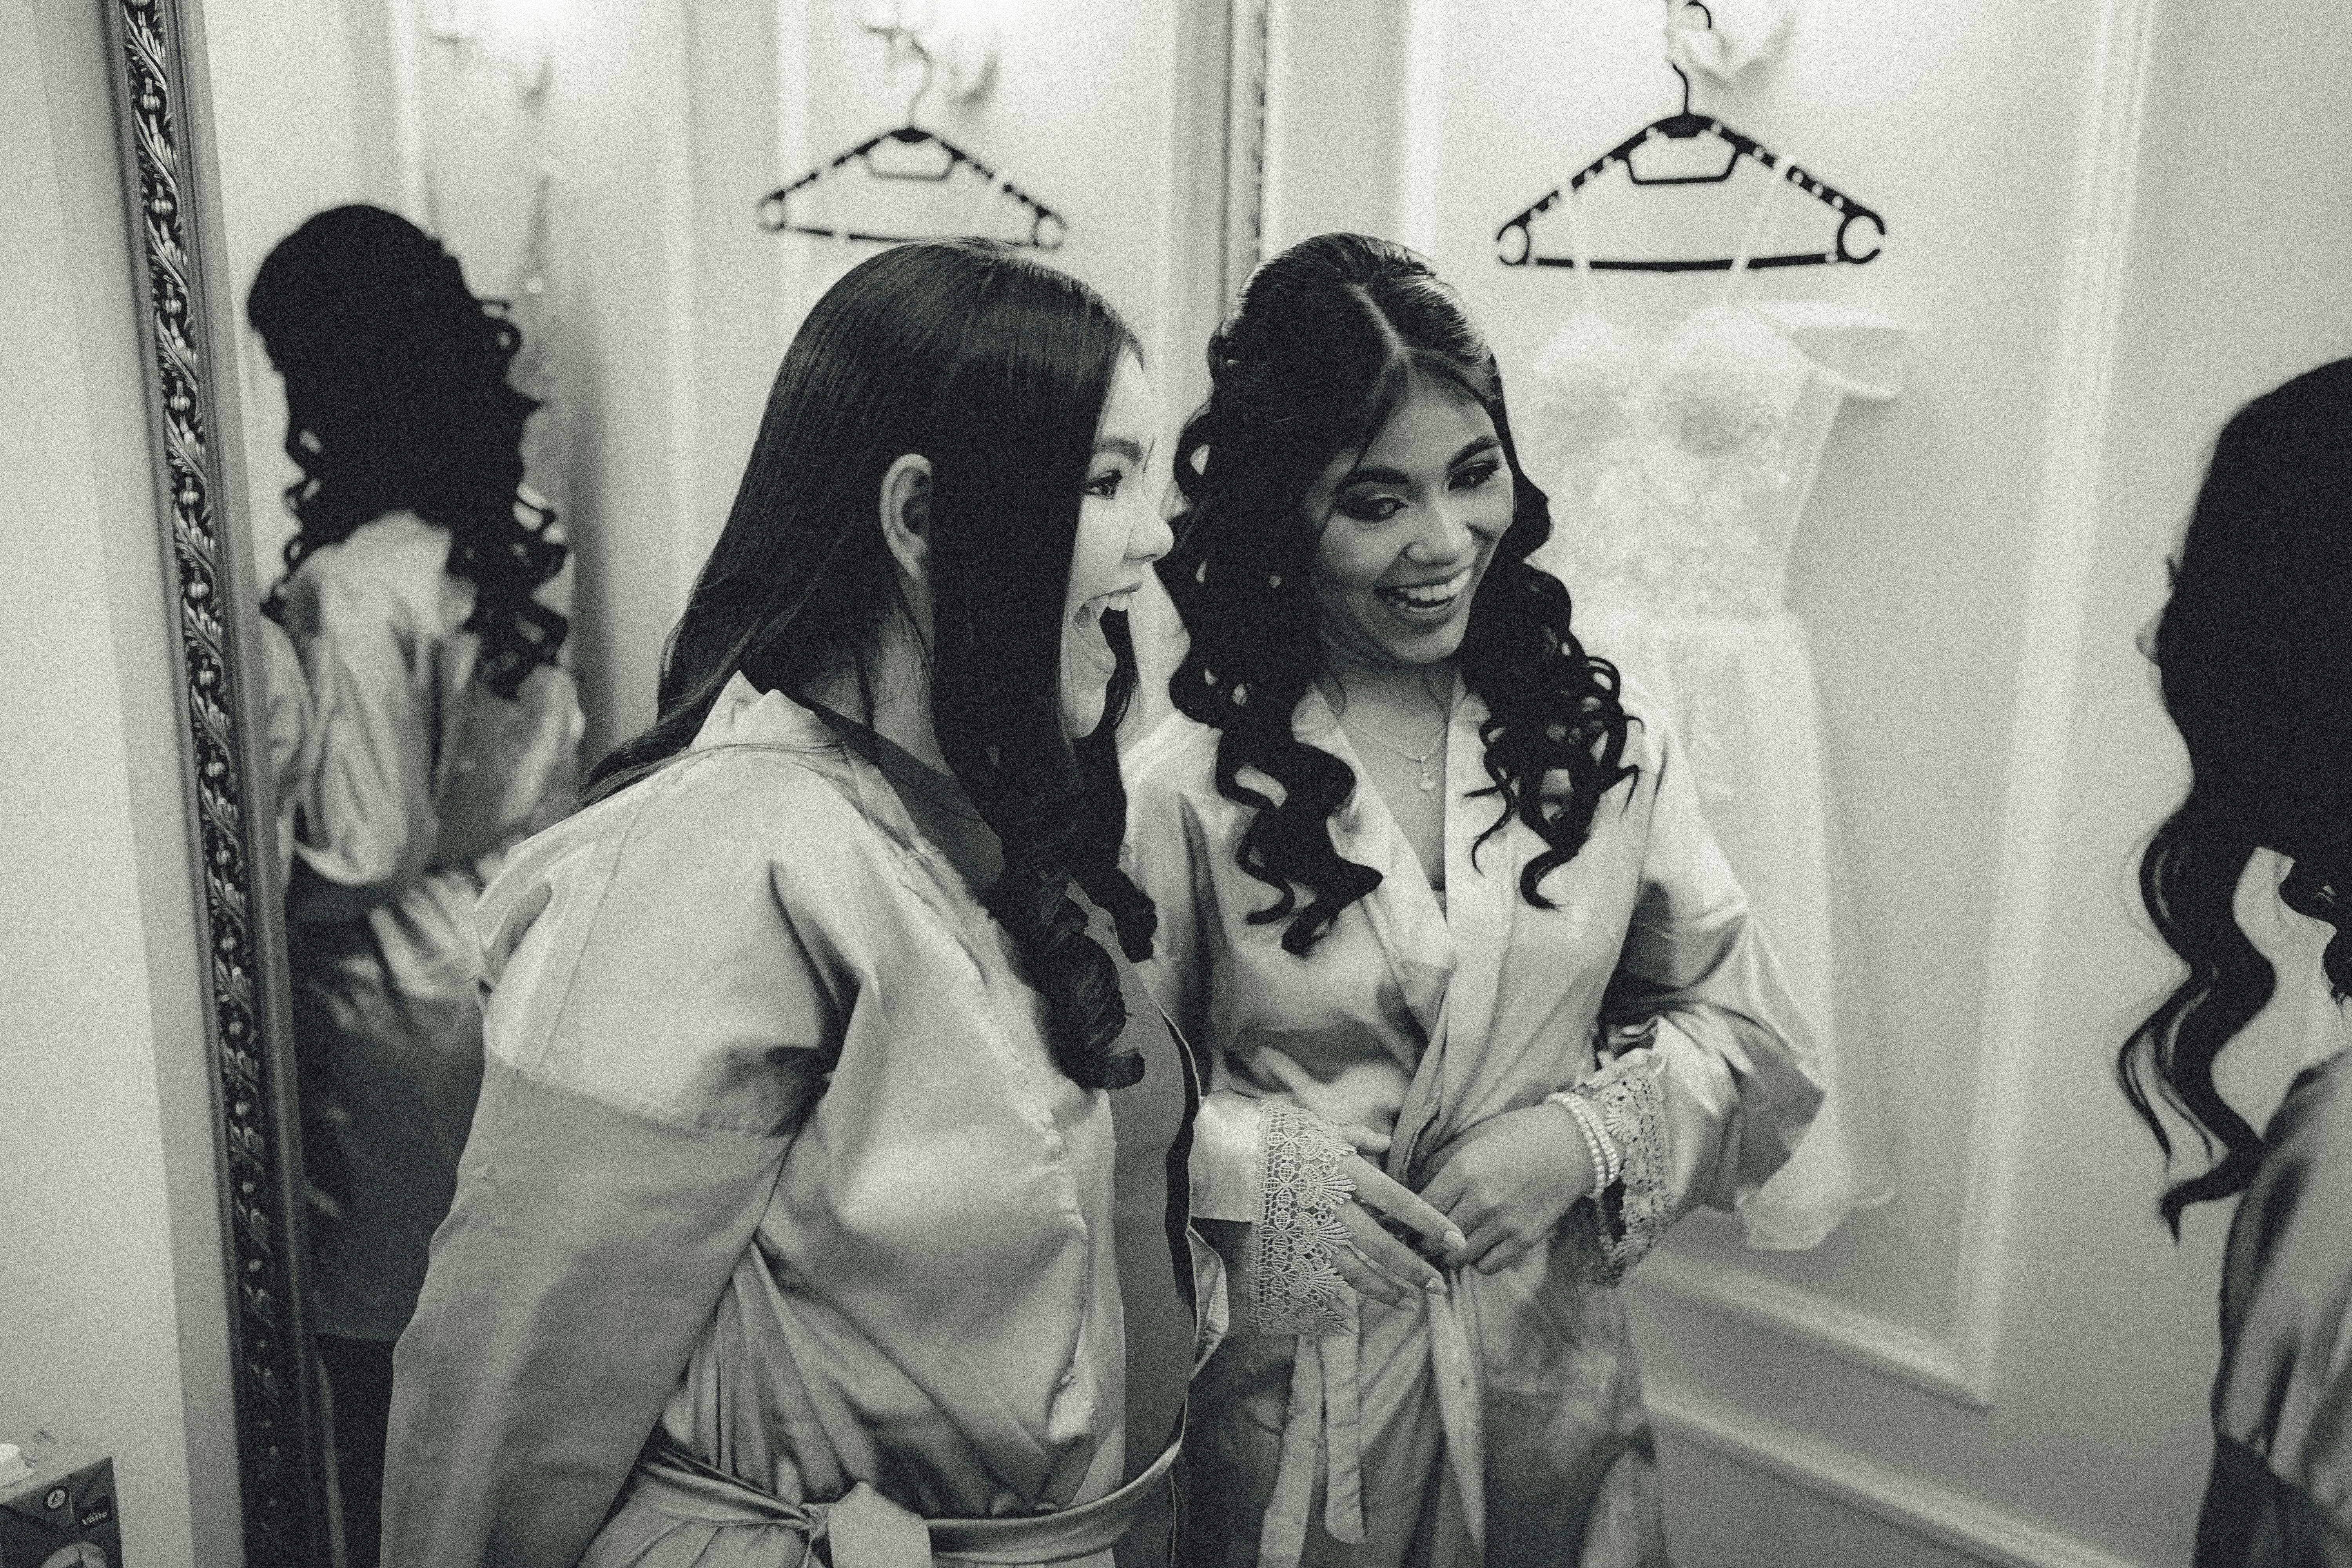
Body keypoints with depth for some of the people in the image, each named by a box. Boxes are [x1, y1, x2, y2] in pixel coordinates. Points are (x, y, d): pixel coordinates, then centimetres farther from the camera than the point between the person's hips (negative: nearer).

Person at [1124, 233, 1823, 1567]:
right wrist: (1273, 1169, -21)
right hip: (1288, 1411, -2)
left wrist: (1585, 1133, -12)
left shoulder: (1604, 744, -3)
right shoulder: (1189, 792, -12)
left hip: (1554, 1394, 3)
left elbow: (1752, 1037, 4)